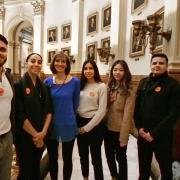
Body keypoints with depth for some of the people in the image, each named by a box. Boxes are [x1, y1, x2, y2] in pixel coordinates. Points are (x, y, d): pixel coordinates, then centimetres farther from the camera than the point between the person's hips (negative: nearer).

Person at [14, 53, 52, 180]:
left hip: (41, 136, 5)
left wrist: (43, 132, -10)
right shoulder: (19, 85, -11)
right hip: (24, 136, -5)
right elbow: (20, 115, -16)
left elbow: (49, 110, 2)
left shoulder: (43, 87, 6)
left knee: (36, 168, 19)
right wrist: (35, 134, -13)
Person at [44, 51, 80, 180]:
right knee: (52, 158, 18)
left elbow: (76, 104, 1)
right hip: (51, 125, 2)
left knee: (67, 158, 15)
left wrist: (69, 117, 7)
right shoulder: (48, 81, -2)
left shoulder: (75, 81, -8)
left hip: (68, 125, -2)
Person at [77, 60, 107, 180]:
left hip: (94, 124, -5)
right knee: (83, 154, 20)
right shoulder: (80, 85, 5)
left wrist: (88, 127, -12)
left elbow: (102, 110, -14)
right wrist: (80, 125, 1)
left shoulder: (101, 86, -10)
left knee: (95, 156, 8)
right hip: (80, 123, 5)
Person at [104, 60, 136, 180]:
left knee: (120, 157, 13)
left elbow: (128, 115, -17)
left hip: (119, 130, -5)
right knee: (109, 155, 21)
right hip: (108, 128, 6)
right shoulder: (109, 87, 3)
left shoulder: (129, 90, -15)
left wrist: (124, 137, -17)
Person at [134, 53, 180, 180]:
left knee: (165, 167, 14)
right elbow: (137, 106, 7)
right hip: (143, 133, 4)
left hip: (162, 135, -4)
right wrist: (139, 127, -4)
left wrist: (155, 133, -15)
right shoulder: (144, 82, 5)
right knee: (143, 165, 21)